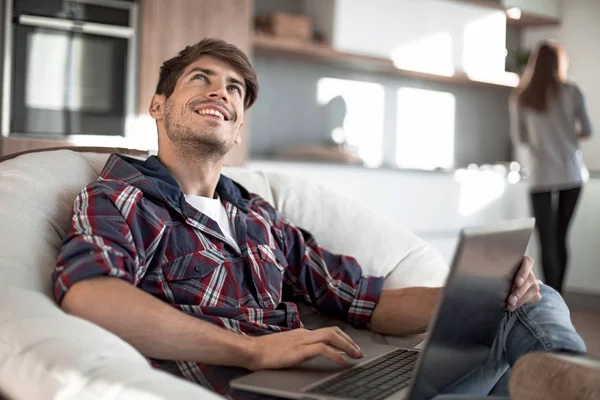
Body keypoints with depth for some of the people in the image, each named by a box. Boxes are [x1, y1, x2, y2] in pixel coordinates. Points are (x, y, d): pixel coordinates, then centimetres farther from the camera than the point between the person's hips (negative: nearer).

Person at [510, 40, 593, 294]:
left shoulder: (520, 98, 0)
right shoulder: (571, 92, -1)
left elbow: (519, 138, 6)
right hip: (571, 174, 1)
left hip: (541, 176, -1)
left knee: (547, 241, -2)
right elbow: (587, 131, 2)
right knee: (560, 237, 11)